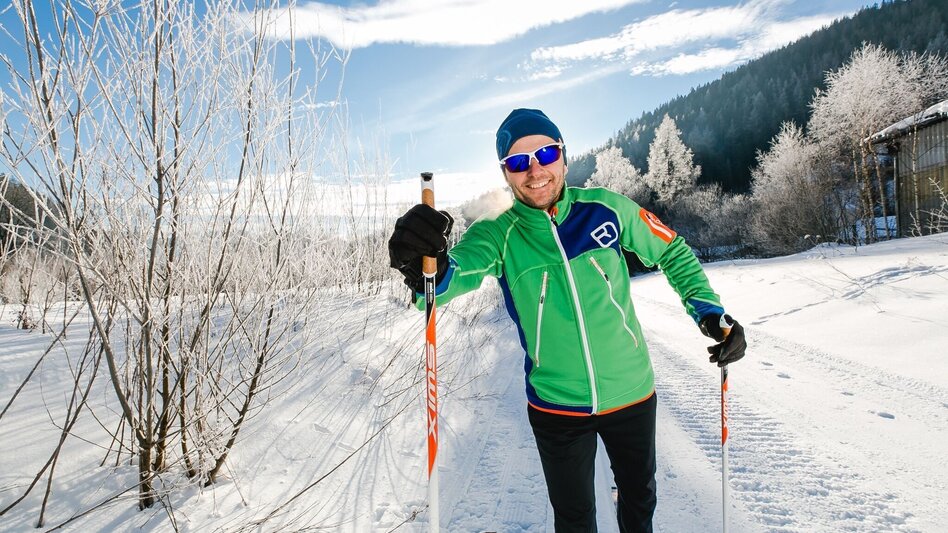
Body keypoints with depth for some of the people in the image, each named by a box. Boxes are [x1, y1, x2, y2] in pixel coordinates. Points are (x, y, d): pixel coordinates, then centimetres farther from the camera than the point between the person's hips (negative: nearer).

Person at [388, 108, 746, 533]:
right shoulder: (499, 235, -13)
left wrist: (708, 310, -7)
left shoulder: (607, 208, -10)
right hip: (556, 406, -1)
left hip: (632, 394, 2)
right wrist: (427, 268, -56)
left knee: (640, 497, 26)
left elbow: (672, 252, 4)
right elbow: (458, 270, -34)